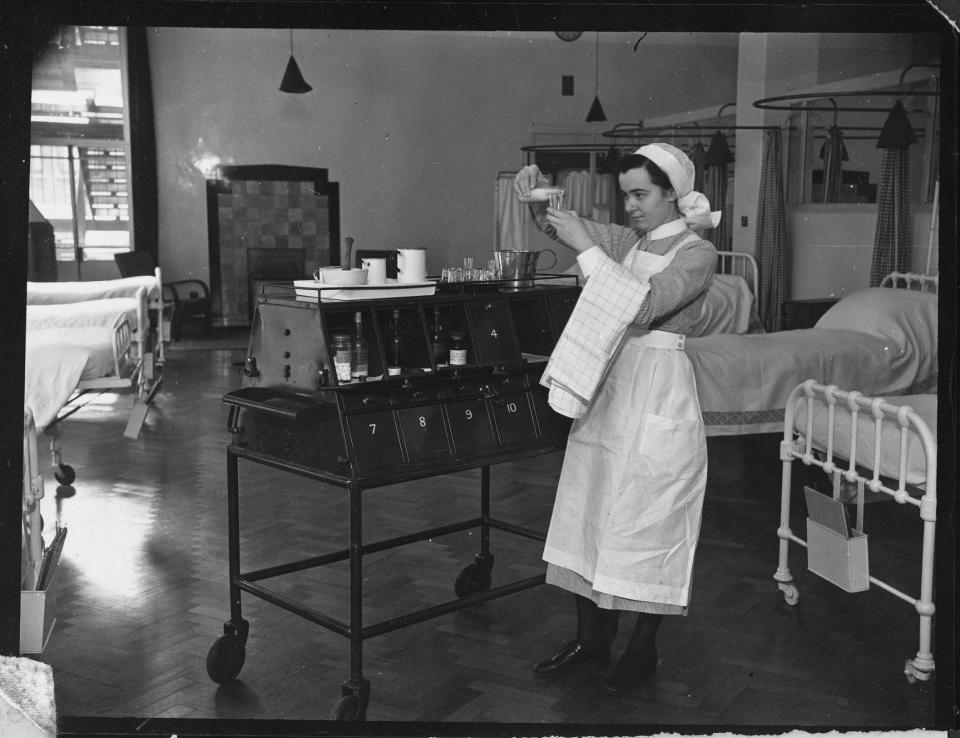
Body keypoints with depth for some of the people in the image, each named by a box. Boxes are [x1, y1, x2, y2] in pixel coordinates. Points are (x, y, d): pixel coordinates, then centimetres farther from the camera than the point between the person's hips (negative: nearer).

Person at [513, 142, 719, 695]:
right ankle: (591, 638, 22)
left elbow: (644, 306, -23)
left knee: (647, 523, 1)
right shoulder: (629, 241, 12)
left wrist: (586, 246, -25)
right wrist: (538, 200, -15)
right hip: (606, 387, 7)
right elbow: (562, 229, 7)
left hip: (657, 396, -7)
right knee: (592, 511, 10)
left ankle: (643, 650, 16)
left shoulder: (698, 254, -9)